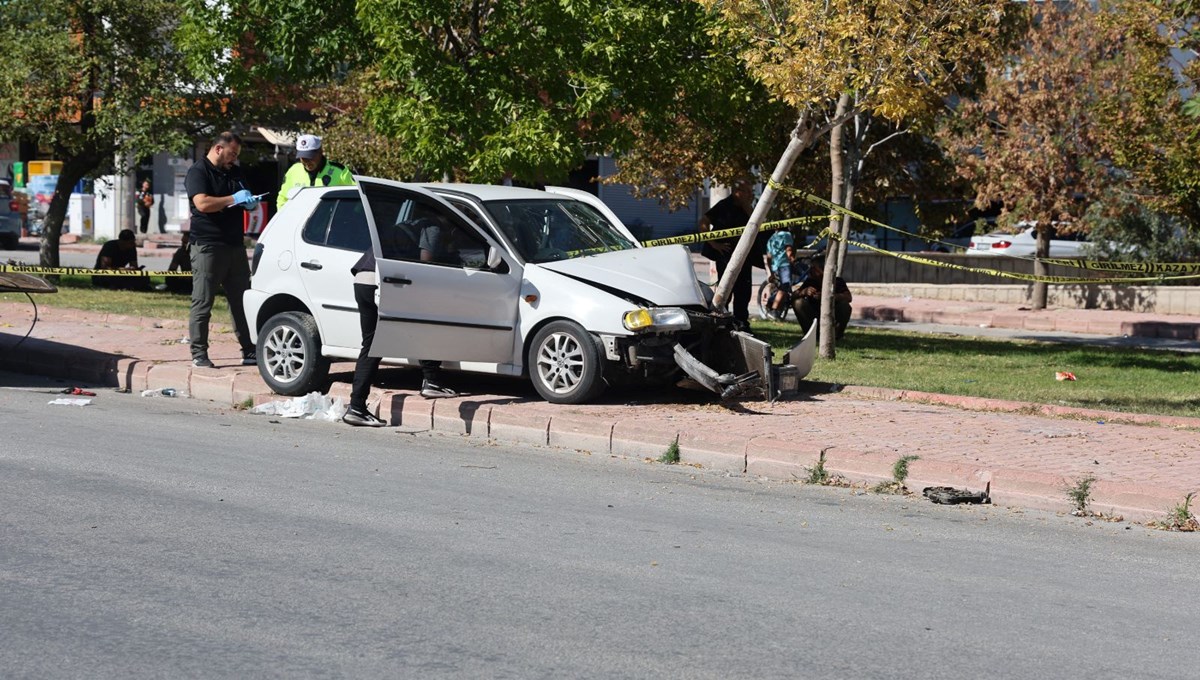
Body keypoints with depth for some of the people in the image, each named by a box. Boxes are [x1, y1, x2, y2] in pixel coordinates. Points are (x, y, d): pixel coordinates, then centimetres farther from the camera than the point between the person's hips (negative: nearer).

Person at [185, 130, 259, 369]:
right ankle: (199, 354, -1)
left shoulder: (234, 172, 19)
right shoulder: (198, 172, -5)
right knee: (202, 303, -4)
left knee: (242, 301, 7)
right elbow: (202, 203, -20)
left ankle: (249, 352, 11)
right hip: (207, 246, -7)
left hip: (234, 245, 7)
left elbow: (242, 201, 32)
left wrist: (250, 203, 9)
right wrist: (233, 199, -16)